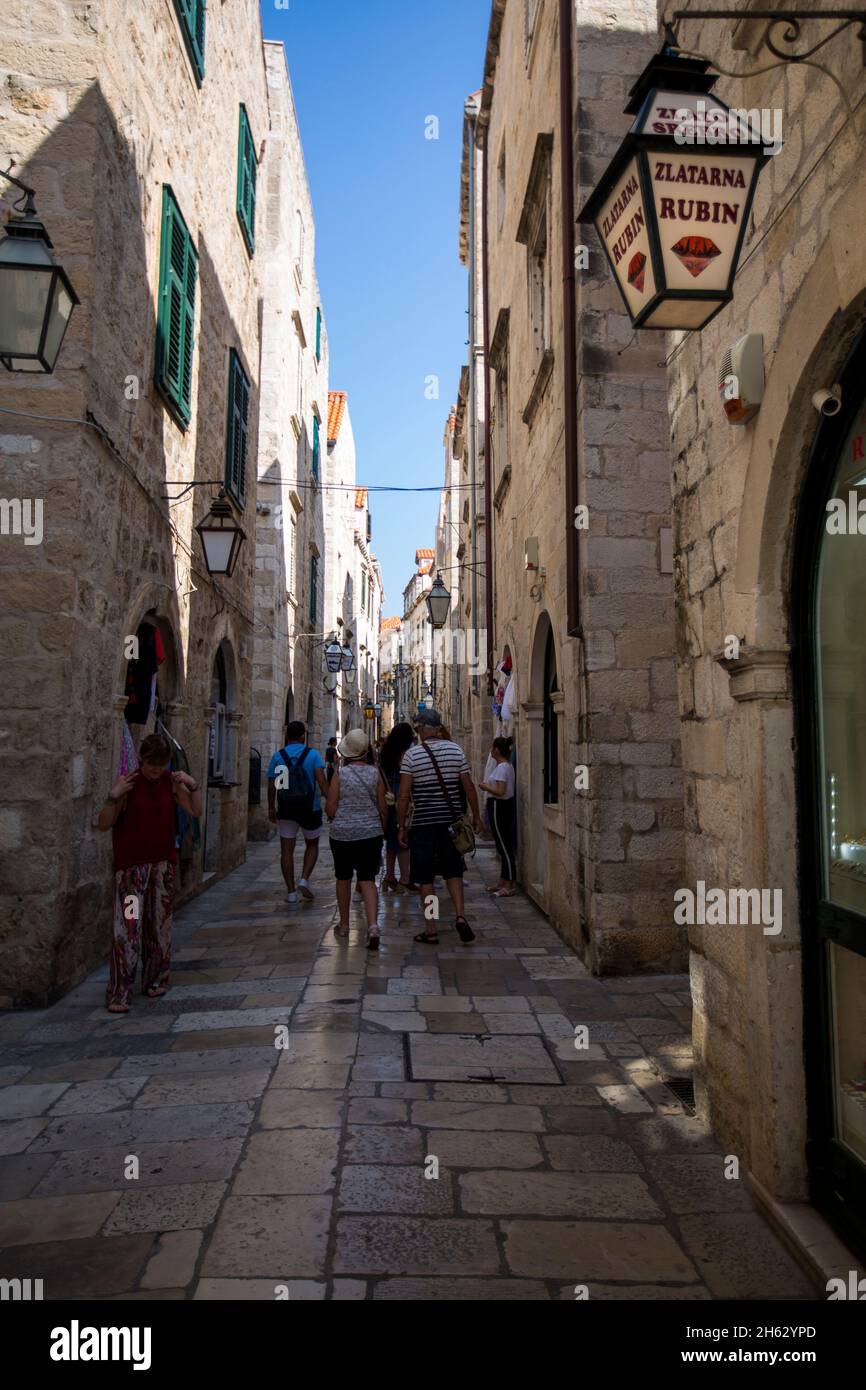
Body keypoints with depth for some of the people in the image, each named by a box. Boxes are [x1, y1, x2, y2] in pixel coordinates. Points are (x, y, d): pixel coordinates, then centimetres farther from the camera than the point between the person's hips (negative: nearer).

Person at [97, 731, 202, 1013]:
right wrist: (113, 796, -24)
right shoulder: (128, 783, -10)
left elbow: (196, 811, 3)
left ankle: (155, 980, 25)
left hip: (164, 863, 4)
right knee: (128, 926, -6)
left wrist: (193, 785, -11)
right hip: (131, 865, -4)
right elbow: (103, 824, -10)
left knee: (159, 923, 11)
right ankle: (118, 993, 0)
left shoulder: (171, 781, 1)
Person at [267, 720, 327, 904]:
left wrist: (271, 808, 14)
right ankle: (304, 879, -1)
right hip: (310, 808, -1)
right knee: (312, 845, 18)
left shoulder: (277, 756, 2)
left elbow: (271, 786, 3)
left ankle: (291, 892, 8)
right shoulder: (313, 754, -5)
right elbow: (321, 780, -15)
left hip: (286, 810, 1)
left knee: (287, 849, 7)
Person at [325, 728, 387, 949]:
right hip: (370, 833, 1)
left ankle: (344, 924, 28)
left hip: (342, 833, -1)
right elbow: (383, 808, 3)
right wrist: (382, 828, 20)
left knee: (343, 878, 16)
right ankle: (373, 925, -17)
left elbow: (330, 810, -6)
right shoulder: (375, 773, -2)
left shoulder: (339, 774, -8)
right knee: (368, 880, 1)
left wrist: (335, 818, 16)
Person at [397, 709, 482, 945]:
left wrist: (401, 826, 0)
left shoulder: (411, 755, -7)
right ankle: (460, 915, 0)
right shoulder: (456, 750, 0)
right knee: (453, 872, 17)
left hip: (423, 823, -3)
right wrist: (476, 816, 13)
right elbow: (469, 787, 3)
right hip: (451, 820, 3)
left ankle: (431, 931, 11)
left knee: (426, 879, 7)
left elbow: (404, 795, -9)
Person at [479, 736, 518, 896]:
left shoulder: (502, 767, -18)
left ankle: (510, 885, -1)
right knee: (504, 846, 15)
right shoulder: (507, 765, 12)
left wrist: (485, 787, -12)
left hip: (499, 806, -10)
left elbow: (500, 791, -25)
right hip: (505, 805, 10)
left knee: (504, 846, -6)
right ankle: (503, 882, 23)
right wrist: (488, 786, 10)